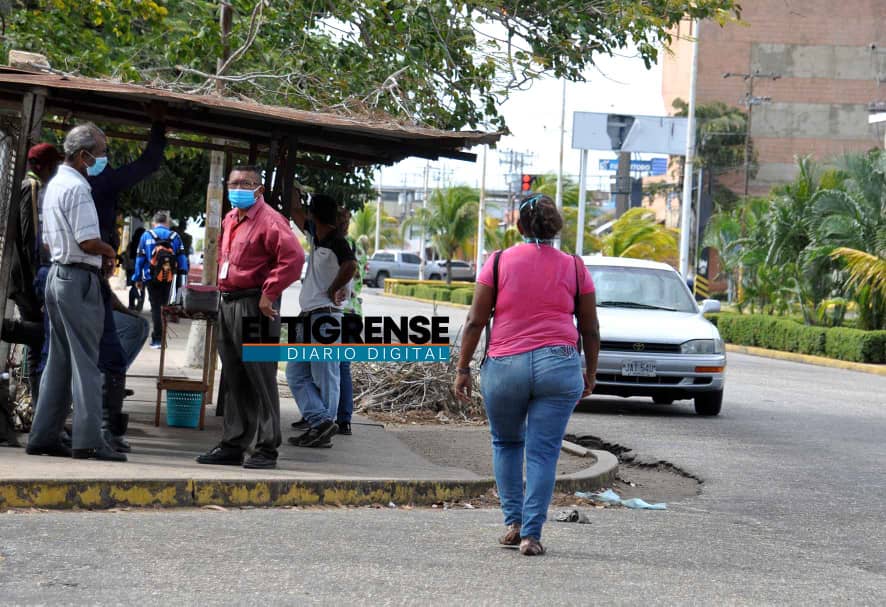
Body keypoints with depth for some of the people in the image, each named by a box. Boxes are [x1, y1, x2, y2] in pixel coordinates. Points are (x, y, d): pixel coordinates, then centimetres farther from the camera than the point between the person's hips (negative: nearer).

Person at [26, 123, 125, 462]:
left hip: (58, 276, 10)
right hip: (79, 279, -10)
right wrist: (109, 253, 0)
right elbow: (89, 242, -21)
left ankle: (43, 437, 11)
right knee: (85, 361, -8)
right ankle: (88, 440, -9)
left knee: (59, 361, 11)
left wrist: (99, 256, 12)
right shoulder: (77, 188, -15)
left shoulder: (55, 185, 17)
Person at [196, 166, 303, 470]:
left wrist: (269, 293, -21)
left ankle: (267, 449, -1)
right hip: (228, 305, 9)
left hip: (254, 307, -9)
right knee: (234, 379, 12)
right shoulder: (229, 220, 16)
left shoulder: (268, 221, -12)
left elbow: (294, 257, -23)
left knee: (260, 379, -5)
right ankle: (233, 445, 18)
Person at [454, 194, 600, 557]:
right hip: (558, 365, 0)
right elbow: (590, 330, 10)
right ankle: (531, 534, -2)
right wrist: (591, 374, 21)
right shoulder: (575, 268, 6)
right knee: (543, 452, 3)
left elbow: (475, 321, 0)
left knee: (506, 443, 20)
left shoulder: (499, 262, 2)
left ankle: (514, 522, 14)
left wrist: (463, 368, 6)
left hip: (504, 365, 0)